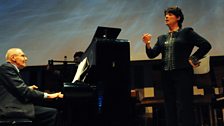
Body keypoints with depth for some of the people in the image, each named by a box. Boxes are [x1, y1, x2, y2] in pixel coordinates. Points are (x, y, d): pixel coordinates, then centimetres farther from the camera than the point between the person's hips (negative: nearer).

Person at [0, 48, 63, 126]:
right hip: (10, 109, -10)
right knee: (52, 112, -17)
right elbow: (23, 91, -19)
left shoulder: (10, 69, 19)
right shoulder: (7, 68, -11)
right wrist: (47, 95, -17)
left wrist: (28, 88, 32)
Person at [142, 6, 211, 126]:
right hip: (166, 76, 5)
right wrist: (147, 44, -9)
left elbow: (206, 45, -2)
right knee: (169, 108, 9)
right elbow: (152, 54, 8)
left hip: (183, 74, -5)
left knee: (183, 108, -5)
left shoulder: (186, 32, 2)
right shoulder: (162, 38, 16)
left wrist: (193, 59, -4)